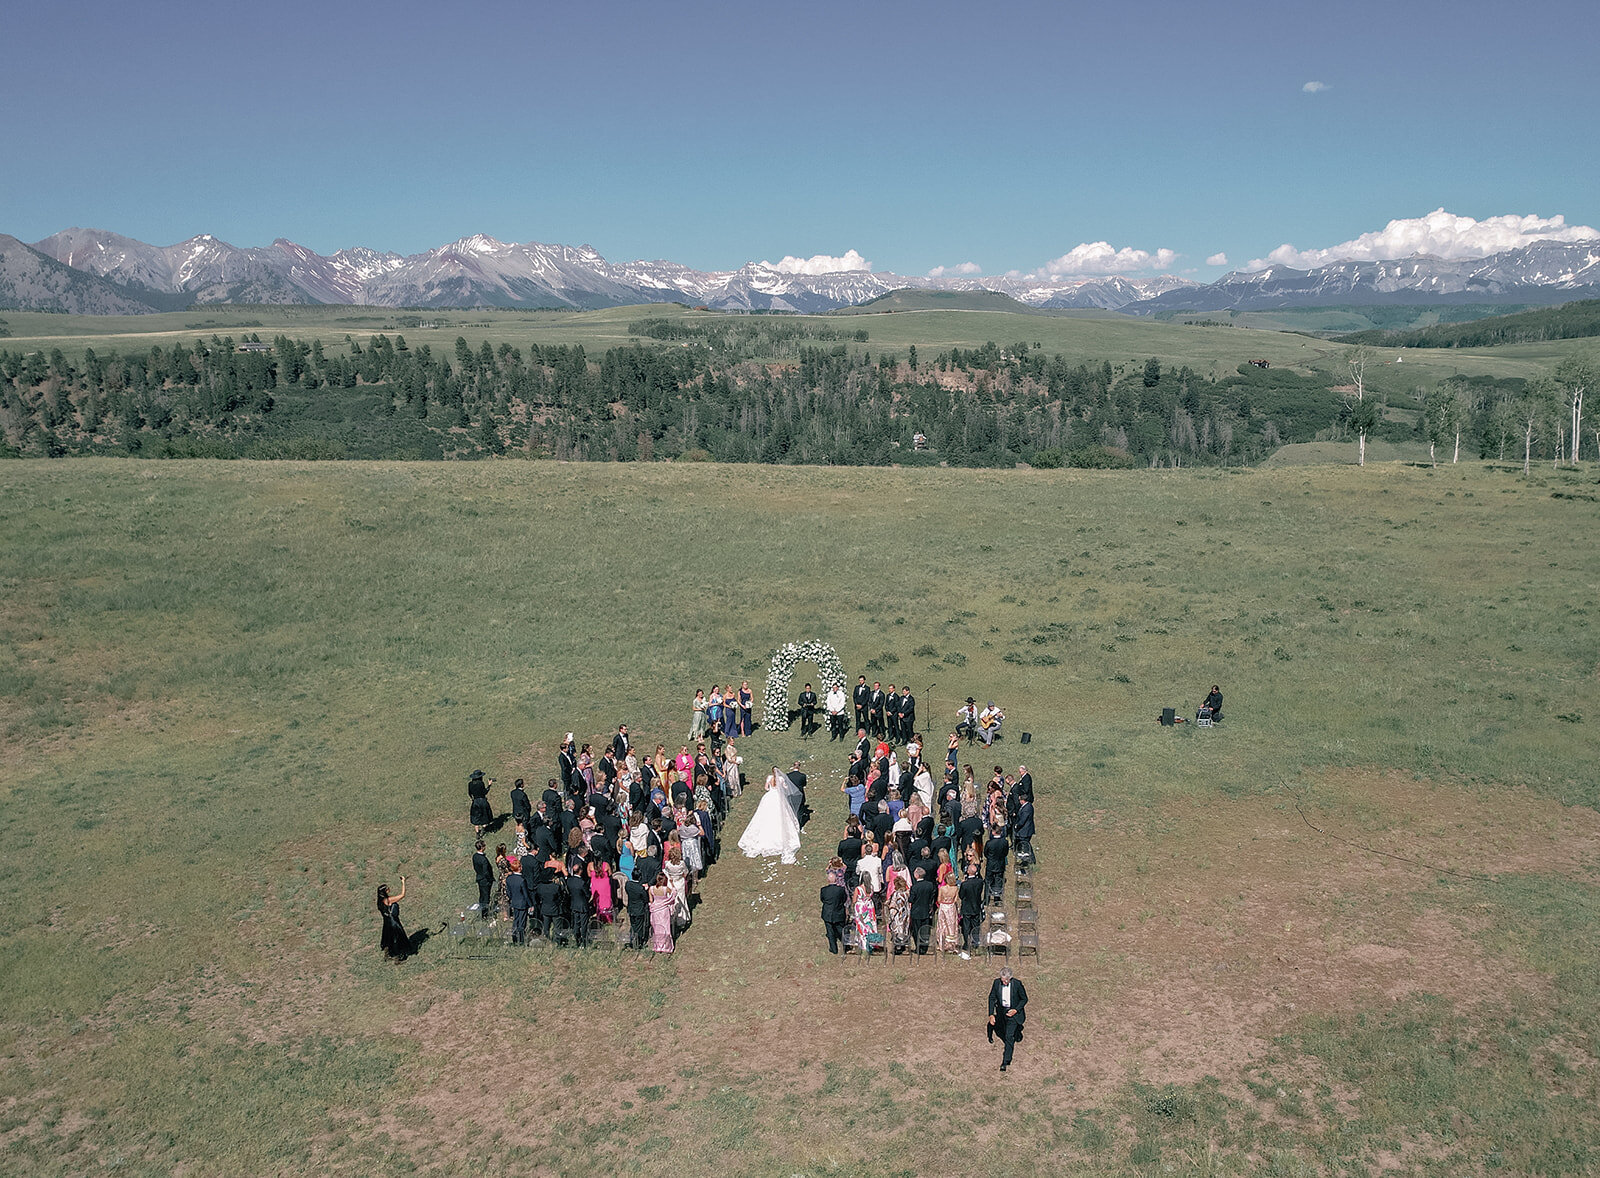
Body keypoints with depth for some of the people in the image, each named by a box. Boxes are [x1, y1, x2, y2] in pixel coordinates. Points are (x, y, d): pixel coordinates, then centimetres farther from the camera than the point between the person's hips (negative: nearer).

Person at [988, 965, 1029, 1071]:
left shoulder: (1017, 983, -21)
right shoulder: (996, 982, -14)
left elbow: (1024, 999, -8)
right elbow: (992, 998, -4)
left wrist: (1016, 1010, -20)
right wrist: (991, 1014, -11)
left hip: (1013, 1012, -4)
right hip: (1001, 1012, 4)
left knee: (1009, 1037, -12)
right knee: (1006, 1033, 25)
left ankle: (1005, 1061, -6)